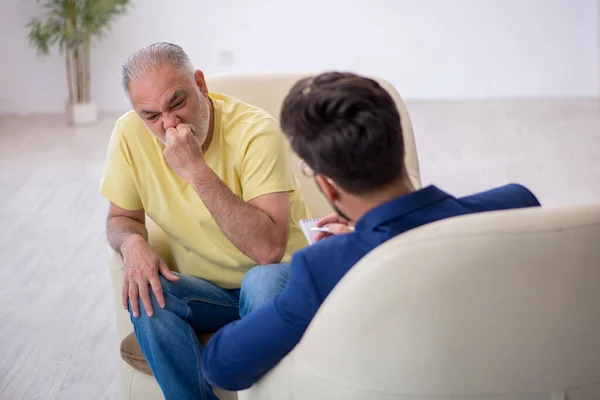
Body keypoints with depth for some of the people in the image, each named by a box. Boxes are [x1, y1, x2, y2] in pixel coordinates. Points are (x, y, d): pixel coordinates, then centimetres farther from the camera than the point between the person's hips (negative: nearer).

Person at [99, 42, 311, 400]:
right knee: (145, 293, -26)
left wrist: (197, 170, -35)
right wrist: (132, 242, -18)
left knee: (262, 282, -36)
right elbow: (121, 216, 7)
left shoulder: (256, 130, -24)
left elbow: (269, 249, -32)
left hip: (274, 281, -4)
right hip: (206, 290, 4)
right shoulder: (130, 133, -10)